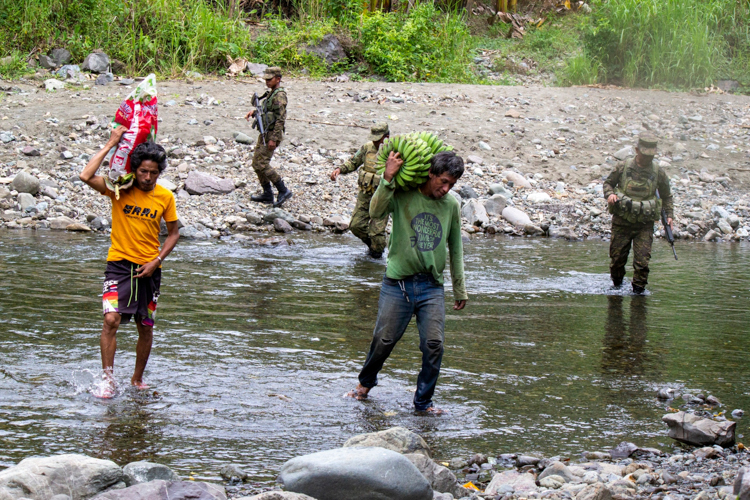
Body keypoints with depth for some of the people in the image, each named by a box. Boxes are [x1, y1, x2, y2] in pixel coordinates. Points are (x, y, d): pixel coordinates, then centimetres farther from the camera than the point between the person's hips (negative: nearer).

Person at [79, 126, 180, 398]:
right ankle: (108, 380, -14)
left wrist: (156, 260, -5)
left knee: (146, 328, 10)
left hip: (149, 269, 3)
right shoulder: (120, 189, -7)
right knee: (111, 319, -19)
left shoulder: (165, 197, -1)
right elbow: (87, 176, -22)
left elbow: (174, 233, 9)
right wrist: (110, 144, -18)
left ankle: (137, 379, 28)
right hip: (119, 264, -2)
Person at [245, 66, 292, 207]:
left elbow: (280, 119, -22)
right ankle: (267, 194, 17)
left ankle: (283, 191, -8)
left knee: (261, 164, -14)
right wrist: (254, 112, 8)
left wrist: (273, 139, -25)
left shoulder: (279, 95, -16)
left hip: (272, 134, -10)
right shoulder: (270, 93, 14)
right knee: (256, 163, 11)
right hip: (265, 133, 10)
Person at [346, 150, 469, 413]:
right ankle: (366, 382, 32)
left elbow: (456, 250, 15)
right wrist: (387, 178, -30)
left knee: (434, 344, -7)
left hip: (431, 286, 2)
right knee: (384, 340, 5)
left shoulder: (451, 205, 6)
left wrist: (460, 291, 19)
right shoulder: (402, 196, -5)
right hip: (397, 282, -2)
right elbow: (375, 212, -23)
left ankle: (423, 400, 9)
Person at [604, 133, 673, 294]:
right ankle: (616, 286, 30)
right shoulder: (623, 167, -3)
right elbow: (608, 183, 11)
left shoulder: (658, 172, 1)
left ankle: (638, 290, 3)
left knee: (642, 261, -9)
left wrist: (669, 215, 7)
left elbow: (666, 196, 16)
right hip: (622, 222, 0)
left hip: (644, 225, 0)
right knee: (617, 258, 6)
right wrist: (610, 194, -10)